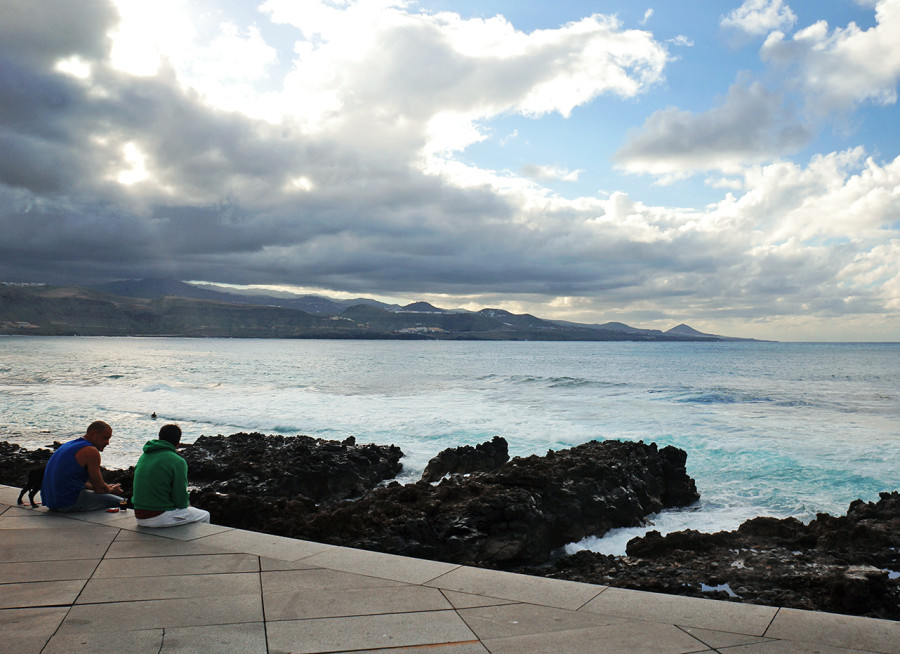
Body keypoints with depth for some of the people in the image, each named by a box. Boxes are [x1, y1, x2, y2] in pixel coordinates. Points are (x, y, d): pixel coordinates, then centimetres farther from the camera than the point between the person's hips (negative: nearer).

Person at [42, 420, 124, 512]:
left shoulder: (70, 445, 18)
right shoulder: (91, 451, -11)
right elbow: (99, 488, -9)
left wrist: (106, 487, 22)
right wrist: (111, 490, 14)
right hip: (70, 504, -10)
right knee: (121, 502, -3)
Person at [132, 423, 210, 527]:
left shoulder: (144, 456, 8)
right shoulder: (178, 462, -15)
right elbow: (181, 501, -14)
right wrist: (186, 505, 10)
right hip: (159, 517, -8)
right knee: (205, 516, 12)